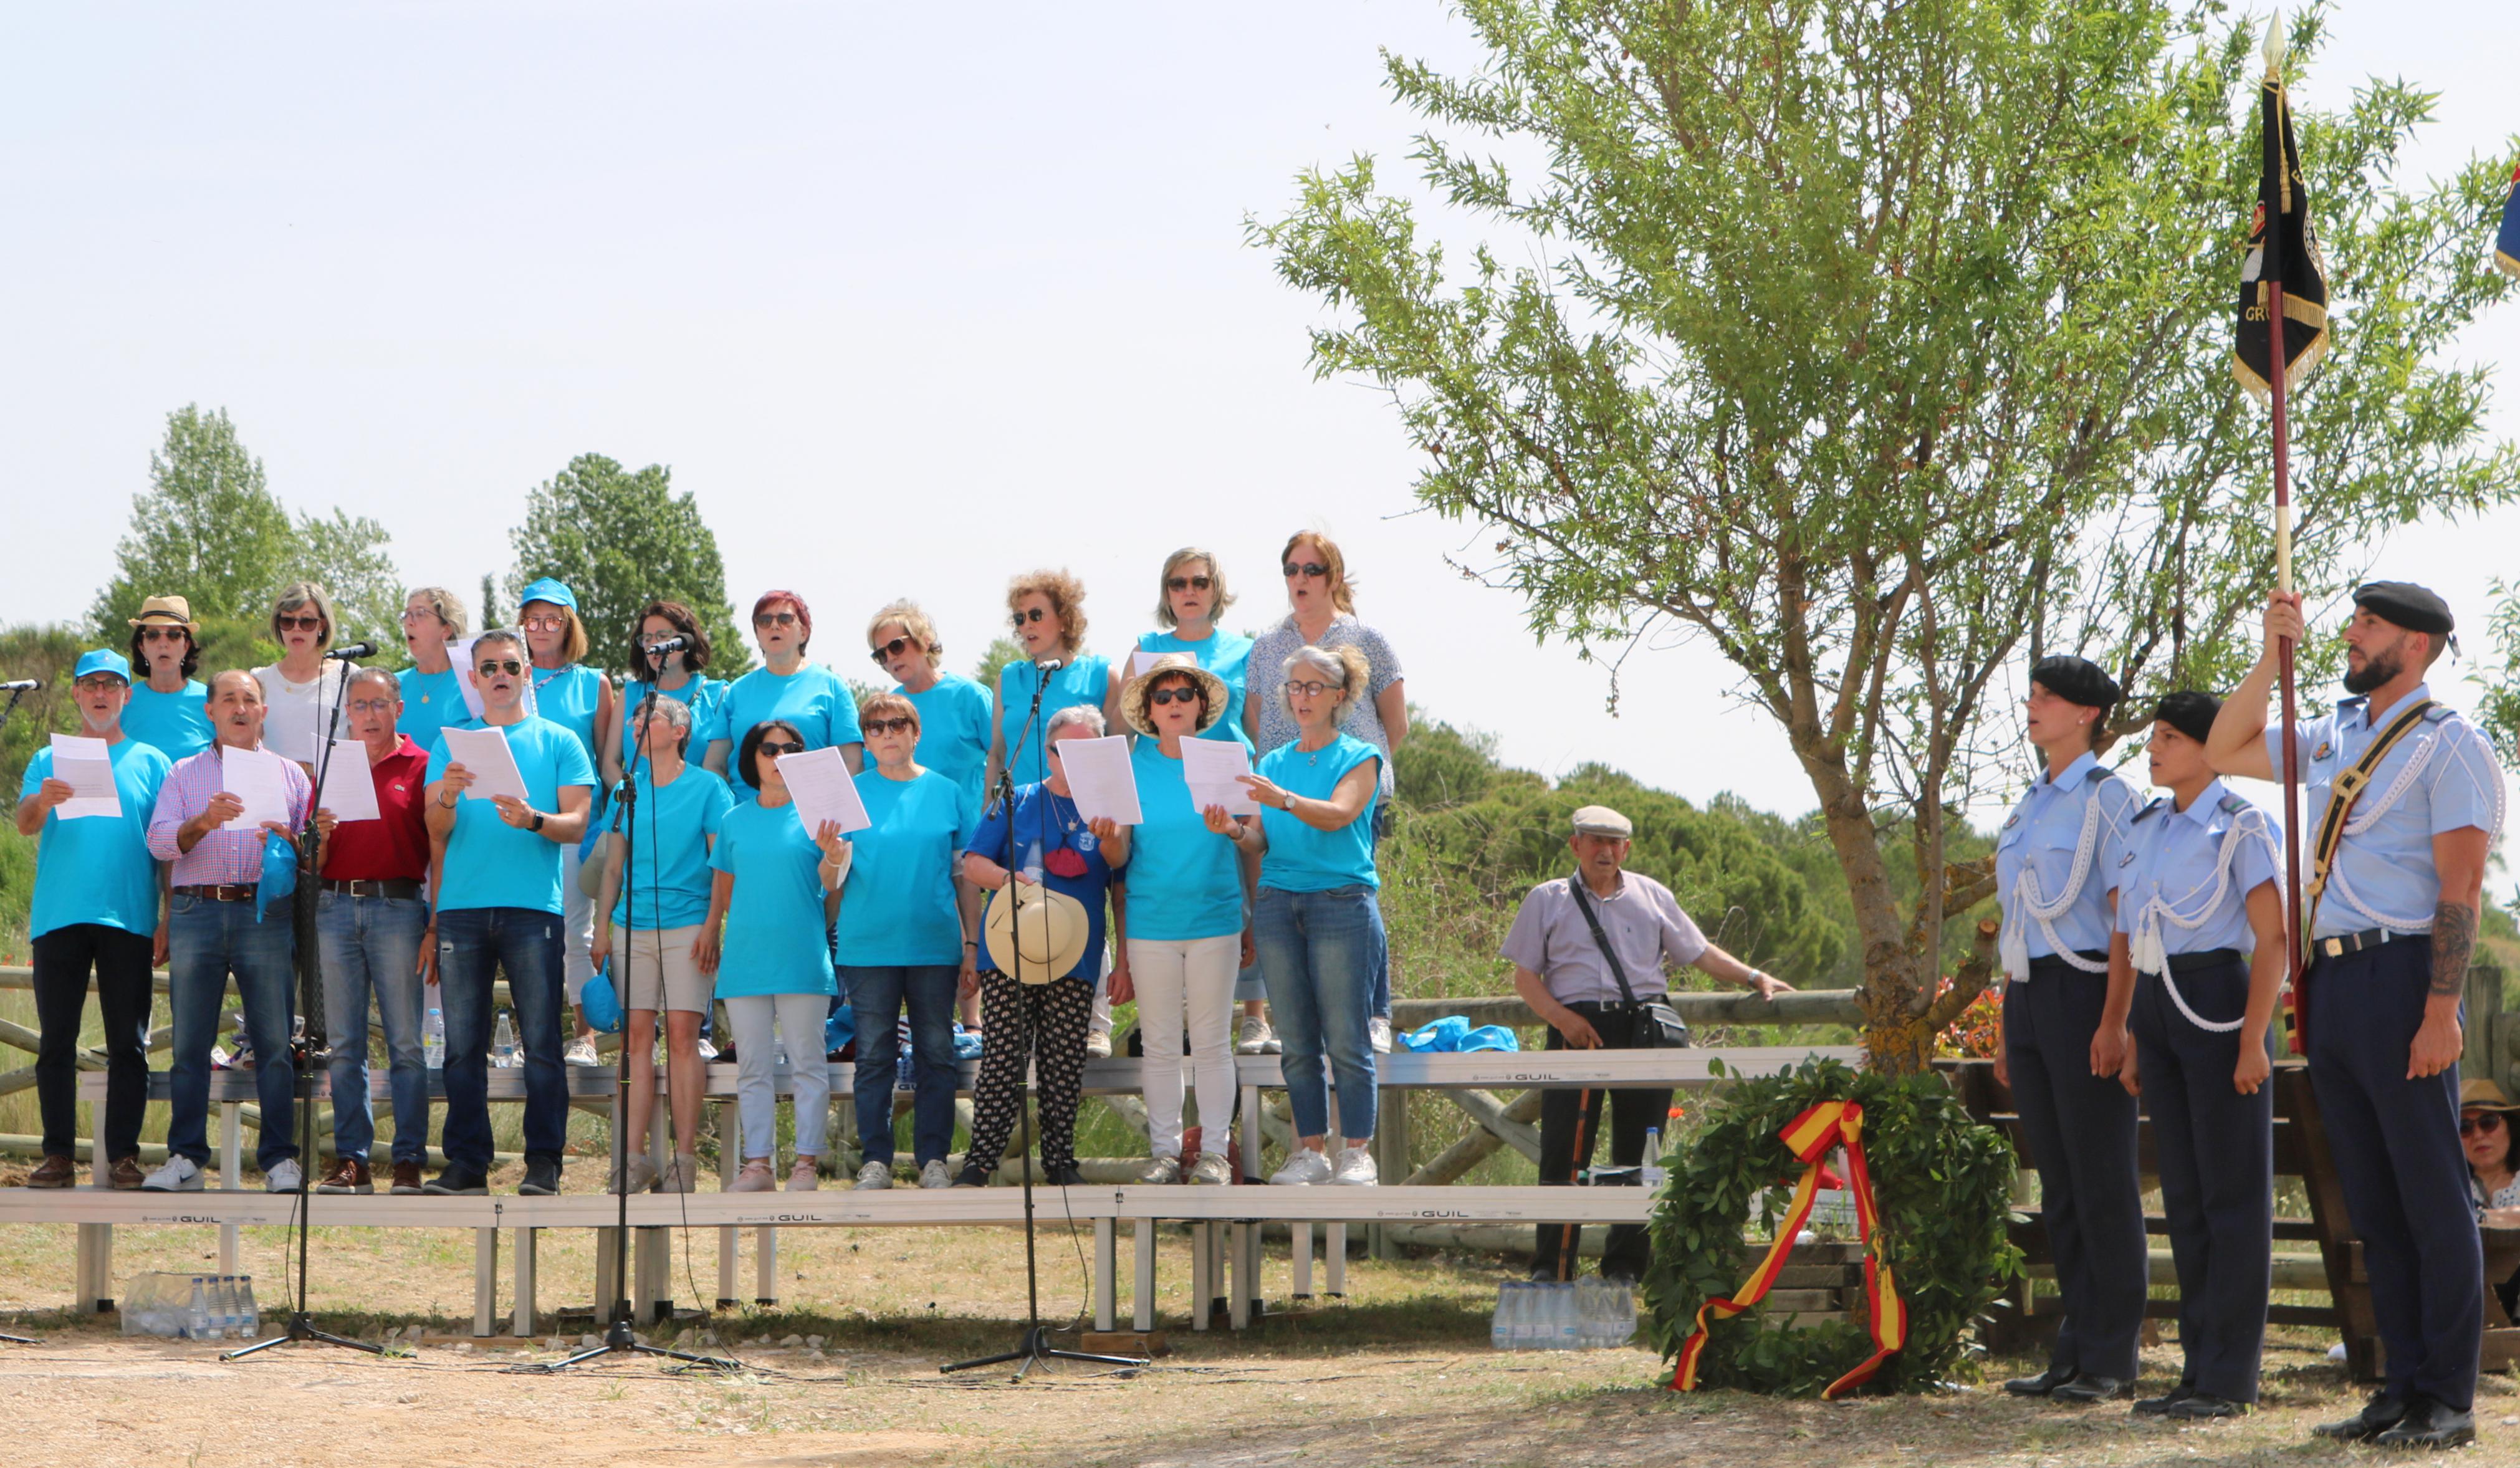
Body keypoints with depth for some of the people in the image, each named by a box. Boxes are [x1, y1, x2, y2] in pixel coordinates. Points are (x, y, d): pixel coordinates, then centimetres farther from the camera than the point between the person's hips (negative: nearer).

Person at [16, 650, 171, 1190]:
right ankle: (59, 1154, 2)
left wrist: (170, 919, 0)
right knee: (56, 1040, 0)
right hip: (58, 917, 1)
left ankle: (123, 1155, 0)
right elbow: (24, 824, -2)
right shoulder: (49, 761, 13)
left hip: (129, 918, -1)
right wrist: (42, 802, -25)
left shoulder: (150, 762, 11)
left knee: (128, 1043, -2)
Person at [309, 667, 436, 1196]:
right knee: (344, 1044, 3)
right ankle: (350, 1159, 6)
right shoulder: (331, 767, 16)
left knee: (405, 1042, -4)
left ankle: (409, 1162, -3)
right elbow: (314, 864, 15)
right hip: (335, 908, 4)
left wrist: (435, 927, -10)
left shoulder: (421, 767, 5)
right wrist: (321, 837, -9)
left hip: (398, 907, -4)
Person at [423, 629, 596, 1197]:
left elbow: (577, 824, 2)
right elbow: (436, 831, 8)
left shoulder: (558, 742, 11)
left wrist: (533, 821, -18)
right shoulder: (450, 744, 17)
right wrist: (448, 797, -14)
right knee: (463, 1044, 1)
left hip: (532, 906, -2)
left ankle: (543, 1161, -3)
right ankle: (465, 1161, 4)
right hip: (462, 906, 2)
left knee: (541, 1042, -5)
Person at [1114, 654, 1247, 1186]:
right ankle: (1165, 1150, 10)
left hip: (1216, 921, -1)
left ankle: (1213, 1150, 8)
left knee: (1211, 1041, 2)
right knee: (1160, 1044, 4)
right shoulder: (1132, 768, 4)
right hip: (1150, 923, 1)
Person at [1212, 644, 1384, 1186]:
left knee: (1346, 1039, -7)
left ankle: (1357, 1152, -4)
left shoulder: (1359, 758, 5)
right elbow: (1260, 841, 9)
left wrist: (1282, 799, -31)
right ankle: (1310, 1150, 7)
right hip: (1278, 901, 4)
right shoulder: (1272, 764, 18)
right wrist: (1234, 830, -14)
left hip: (1342, 901, -4)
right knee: (1297, 1041, 3)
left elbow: (1338, 815, -14)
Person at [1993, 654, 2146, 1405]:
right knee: (2058, 1183, 9)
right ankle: (2073, 1349, 14)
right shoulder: (2029, 807, 17)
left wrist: (2114, 1020, -19)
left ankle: (2111, 1359, -1)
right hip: (2027, 997, 8)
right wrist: (2007, 1027, 17)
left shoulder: (2108, 799, -6)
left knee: (2102, 1180, -4)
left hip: (2083, 989, -8)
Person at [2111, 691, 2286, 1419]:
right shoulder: (2144, 830, 15)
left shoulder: (2241, 826, -6)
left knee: (2232, 1191, -3)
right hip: (2155, 1005, 7)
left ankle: (2229, 1378, -2)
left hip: (2217, 998, -7)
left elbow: (2272, 937, -10)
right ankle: (2199, 1367, 14)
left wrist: (2253, 1039, -17)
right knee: (2183, 1193, 9)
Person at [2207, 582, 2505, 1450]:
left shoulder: (2448, 744, -5)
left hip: (2399, 972, -8)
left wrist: (2441, 1010, -19)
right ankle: (2402, 1388, 14)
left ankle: (2448, 1402, -2)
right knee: (2372, 1200, 9)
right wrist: (2272, 656, 11)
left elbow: (2461, 886, -11)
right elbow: (2224, 753, 22)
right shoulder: (2329, 736, 17)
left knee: (2432, 1196, -5)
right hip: (2329, 982, 8)